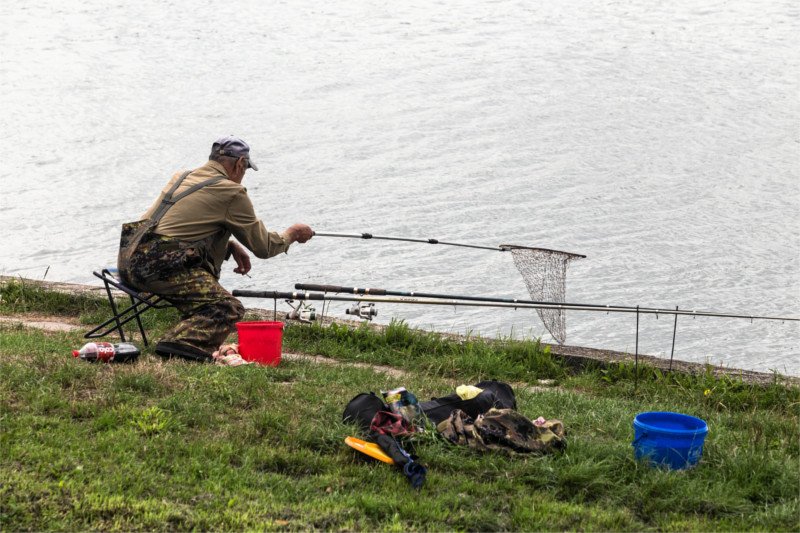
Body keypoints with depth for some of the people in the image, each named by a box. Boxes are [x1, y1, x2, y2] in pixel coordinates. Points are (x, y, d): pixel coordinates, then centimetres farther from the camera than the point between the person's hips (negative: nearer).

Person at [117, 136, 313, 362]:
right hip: (160, 265, -9)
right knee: (230, 309, -8)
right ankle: (181, 344, -29)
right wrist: (292, 234, 26)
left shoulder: (181, 177, 23)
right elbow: (263, 247, 7)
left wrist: (231, 246, 26)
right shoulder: (231, 193, 0)